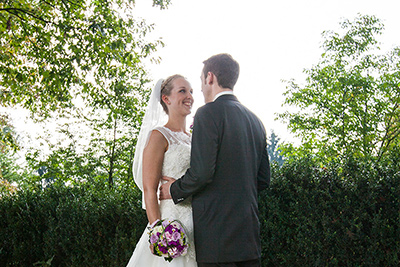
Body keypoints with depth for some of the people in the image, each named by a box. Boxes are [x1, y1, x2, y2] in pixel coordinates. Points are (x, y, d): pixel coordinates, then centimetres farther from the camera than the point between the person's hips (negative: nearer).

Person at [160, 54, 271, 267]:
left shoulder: (209, 113, -8)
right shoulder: (254, 121, 16)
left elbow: (201, 173, -16)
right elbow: (264, 179, 17)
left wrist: (174, 190, 0)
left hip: (217, 233, -8)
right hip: (249, 233, 8)